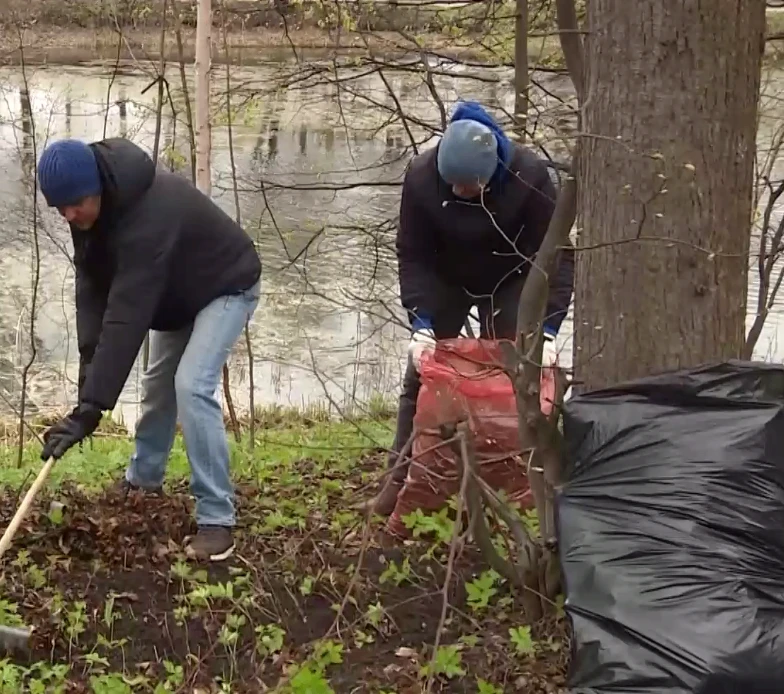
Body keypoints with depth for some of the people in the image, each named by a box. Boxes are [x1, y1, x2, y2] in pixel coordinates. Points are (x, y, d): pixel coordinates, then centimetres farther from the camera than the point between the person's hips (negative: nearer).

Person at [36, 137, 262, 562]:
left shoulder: (148, 213, -42)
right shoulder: (91, 207, -16)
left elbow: (127, 315, -46)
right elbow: (92, 286, -14)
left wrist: (91, 406, -48)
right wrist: (90, 363, -26)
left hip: (226, 287, -9)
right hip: (178, 294, 9)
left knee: (192, 386, -23)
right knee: (158, 382, 19)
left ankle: (217, 519, -17)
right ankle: (144, 478, 42)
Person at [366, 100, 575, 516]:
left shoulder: (529, 176, -33)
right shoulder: (421, 176, -29)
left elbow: (557, 254, -29)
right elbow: (411, 255, -21)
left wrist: (547, 329, -38)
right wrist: (421, 324, -31)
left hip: (508, 283, -1)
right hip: (445, 282, 1)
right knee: (421, 373, 0)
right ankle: (401, 479, 7)